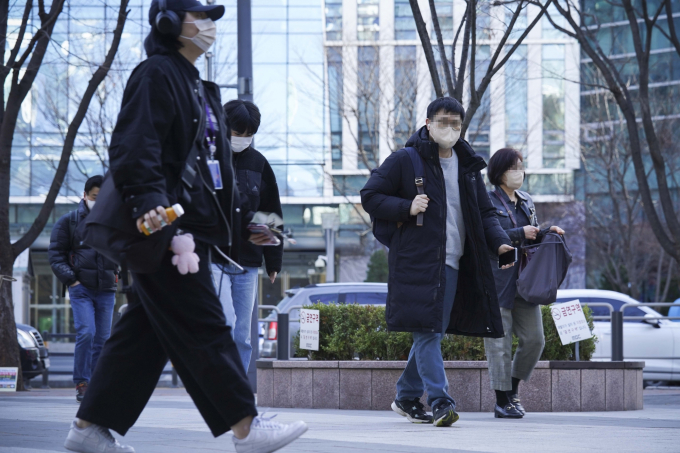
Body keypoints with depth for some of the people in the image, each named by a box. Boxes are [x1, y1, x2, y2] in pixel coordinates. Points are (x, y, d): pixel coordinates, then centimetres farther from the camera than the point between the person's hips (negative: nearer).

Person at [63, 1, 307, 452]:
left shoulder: (200, 88, 23)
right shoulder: (155, 76, -8)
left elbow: (218, 163, 28)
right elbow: (135, 147, -20)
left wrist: (244, 219, 23)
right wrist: (148, 203, -33)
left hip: (193, 226, 10)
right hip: (165, 227, -10)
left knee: (146, 333, 9)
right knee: (203, 327, -8)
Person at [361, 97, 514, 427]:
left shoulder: (467, 165, 16)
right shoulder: (405, 161, -1)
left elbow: (485, 212, 21)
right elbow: (369, 197, 0)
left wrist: (500, 243, 3)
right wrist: (406, 207, -16)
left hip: (452, 264, 6)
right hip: (417, 261, -6)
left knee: (433, 332, 10)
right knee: (427, 331, -13)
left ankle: (406, 397, 23)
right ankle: (440, 402, -16)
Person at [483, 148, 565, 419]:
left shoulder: (526, 202, 17)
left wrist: (547, 233, 5)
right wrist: (520, 234, -17)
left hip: (524, 281, 7)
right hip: (496, 281, -7)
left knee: (534, 339, 4)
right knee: (500, 342, -3)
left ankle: (513, 389, 23)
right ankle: (502, 401, 4)